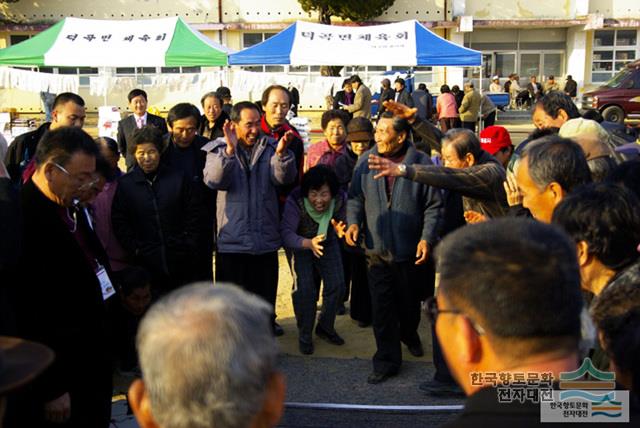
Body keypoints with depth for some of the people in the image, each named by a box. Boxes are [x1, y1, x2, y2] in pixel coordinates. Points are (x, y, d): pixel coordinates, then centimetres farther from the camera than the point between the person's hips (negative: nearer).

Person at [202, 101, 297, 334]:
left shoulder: (270, 148, 4)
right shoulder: (218, 150, -1)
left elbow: (284, 177, -12)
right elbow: (214, 180, -19)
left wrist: (282, 153, -31)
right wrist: (230, 149, -33)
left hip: (266, 242, 2)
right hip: (231, 242, -2)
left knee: (265, 303, 16)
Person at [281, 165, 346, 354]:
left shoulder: (340, 199, -24)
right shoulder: (295, 201, -33)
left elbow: (342, 222, -11)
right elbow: (286, 232, -39)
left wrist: (340, 230, -38)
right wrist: (309, 243, -58)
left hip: (328, 244, 3)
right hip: (301, 244, -3)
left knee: (336, 285, -3)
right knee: (304, 288, -14)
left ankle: (325, 327, 22)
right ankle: (304, 335, 7)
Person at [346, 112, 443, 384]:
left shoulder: (421, 163, -8)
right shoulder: (366, 162, 0)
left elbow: (434, 206, -5)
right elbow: (355, 198, 9)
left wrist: (427, 237, -15)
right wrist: (354, 221, -9)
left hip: (411, 251, -1)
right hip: (377, 250, 1)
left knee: (410, 303, 18)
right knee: (382, 308, 3)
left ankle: (409, 335, 49)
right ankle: (387, 360, 15)